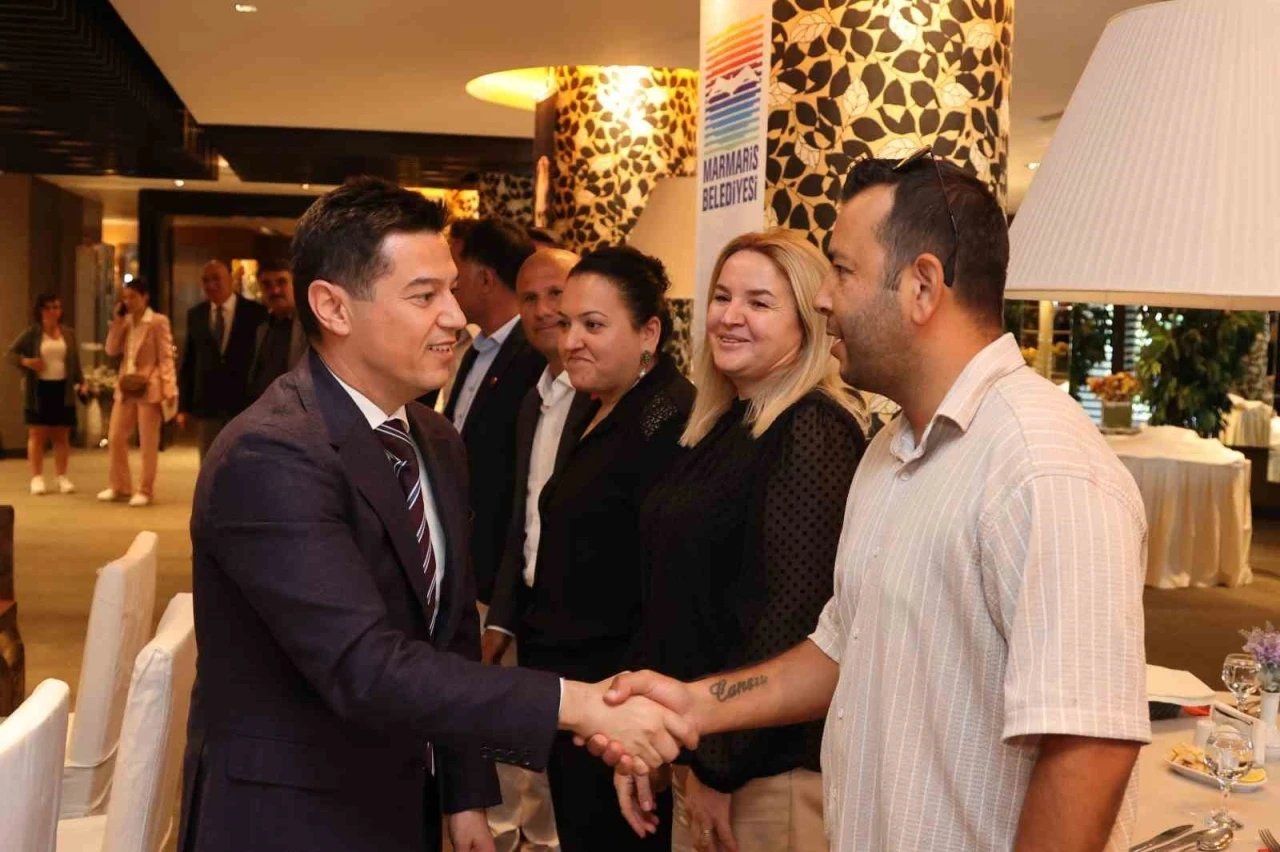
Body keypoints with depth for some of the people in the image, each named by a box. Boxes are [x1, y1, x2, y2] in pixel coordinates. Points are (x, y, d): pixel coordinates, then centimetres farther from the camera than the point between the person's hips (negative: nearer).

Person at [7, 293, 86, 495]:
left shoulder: (68, 334, 9)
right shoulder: (32, 333, 0)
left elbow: (75, 362, 10)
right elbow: (11, 353, 3)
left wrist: (80, 382, -2)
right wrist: (26, 361, -15)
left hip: (62, 389, 2)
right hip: (39, 389, -2)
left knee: (62, 435, 5)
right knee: (37, 434, 1)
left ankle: (62, 477, 11)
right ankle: (37, 478, 5)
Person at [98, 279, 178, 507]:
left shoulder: (158, 322, -6)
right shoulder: (125, 322, 12)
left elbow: (166, 357, -10)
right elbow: (112, 350, 4)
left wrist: (169, 388, -18)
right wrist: (117, 321, -2)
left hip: (149, 387, -6)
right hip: (125, 387, 6)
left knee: (148, 442, 0)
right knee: (115, 437, 8)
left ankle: (145, 490, 7)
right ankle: (120, 485, 22)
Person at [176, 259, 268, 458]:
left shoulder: (255, 312, -2)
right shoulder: (195, 315, 8)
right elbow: (188, 363, 10)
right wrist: (184, 407, 6)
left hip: (246, 405, -3)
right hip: (207, 406, 3)